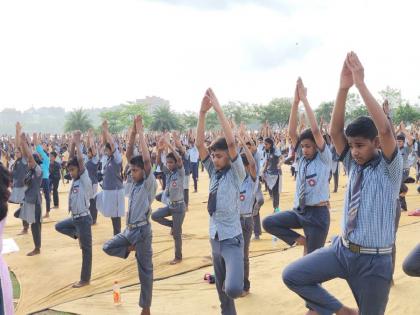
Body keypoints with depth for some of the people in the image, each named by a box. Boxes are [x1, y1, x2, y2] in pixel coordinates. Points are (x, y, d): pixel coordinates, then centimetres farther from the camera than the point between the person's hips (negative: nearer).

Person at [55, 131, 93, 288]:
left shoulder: (85, 180, -13)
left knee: (86, 249, 3)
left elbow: (80, 160, -22)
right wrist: (73, 143, -4)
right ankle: (78, 236, 22)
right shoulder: (74, 179, 7)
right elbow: (71, 159, 4)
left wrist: (78, 143, -16)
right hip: (74, 218, 8)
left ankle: (85, 280, 13)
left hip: (83, 218, -8)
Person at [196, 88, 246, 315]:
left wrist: (218, 109, -23)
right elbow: (199, 144, -5)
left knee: (232, 289, -22)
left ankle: (235, 285, 11)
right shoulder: (213, 172, 5)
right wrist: (202, 112, -15)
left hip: (232, 239, -6)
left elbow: (231, 143, -23)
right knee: (222, 292, 15)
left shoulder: (236, 173, -9)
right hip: (214, 238, 6)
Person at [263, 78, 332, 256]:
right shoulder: (302, 159, 7)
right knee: (268, 223, -11)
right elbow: (291, 132, -3)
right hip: (299, 211, 6)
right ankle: (299, 239, 5)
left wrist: (304, 99, -17)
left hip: (318, 213, -5)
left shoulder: (324, 159, -6)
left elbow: (316, 131, -18)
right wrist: (295, 101, -12)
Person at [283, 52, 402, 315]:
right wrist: (344, 88, -18)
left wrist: (361, 84, -27)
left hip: (374, 260, -4)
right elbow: (335, 131, -7)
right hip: (342, 249, 5)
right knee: (292, 275, -6)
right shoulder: (353, 165, 5)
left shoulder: (390, 168, -9)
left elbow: (385, 130, -27)